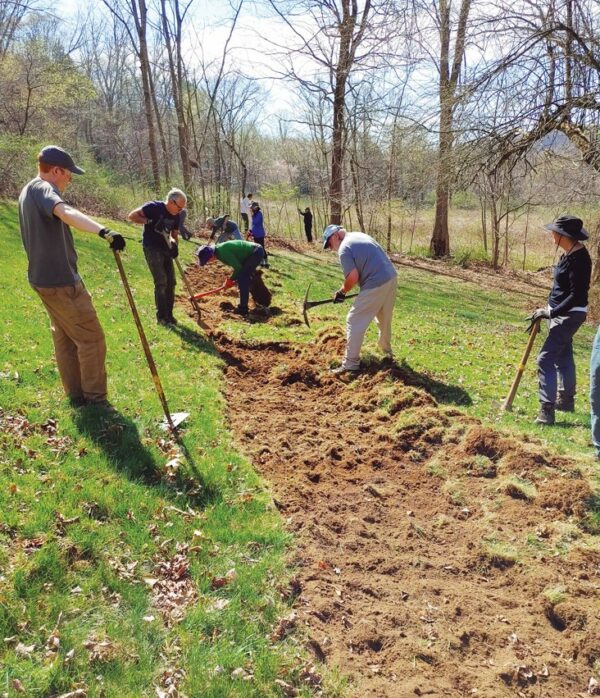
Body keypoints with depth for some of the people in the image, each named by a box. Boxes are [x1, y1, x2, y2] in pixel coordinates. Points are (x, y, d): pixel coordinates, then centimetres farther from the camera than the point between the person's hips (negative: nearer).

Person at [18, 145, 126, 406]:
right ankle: (95, 400, 5)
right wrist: (103, 231, -56)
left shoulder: (27, 191, 15)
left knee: (64, 337, 17)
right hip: (60, 280, -10)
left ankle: (75, 395, 25)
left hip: (42, 277, 10)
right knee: (91, 338, -2)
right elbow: (65, 212, -41)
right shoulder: (43, 188, -17)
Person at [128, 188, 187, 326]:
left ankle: (169, 315, 17)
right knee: (161, 282, -12)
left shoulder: (176, 216, 3)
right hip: (152, 248, -7)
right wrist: (149, 222, -28)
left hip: (166, 249, 7)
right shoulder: (153, 207, -15)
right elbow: (132, 216, -17)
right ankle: (161, 317, -3)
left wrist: (175, 244, -11)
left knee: (171, 282, 6)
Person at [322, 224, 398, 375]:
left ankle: (351, 364, 1)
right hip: (392, 278, 9)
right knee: (385, 319, 27)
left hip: (376, 285, -9)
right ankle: (387, 350, 46)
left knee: (354, 322, -1)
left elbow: (353, 277, -15)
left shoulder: (344, 249, -9)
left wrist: (342, 292, 2)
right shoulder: (360, 235, 19)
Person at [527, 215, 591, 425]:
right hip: (562, 313, 11)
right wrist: (548, 309, 19)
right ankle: (566, 401, 39)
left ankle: (546, 411, -11)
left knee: (545, 359, -13)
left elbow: (577, 295, -25)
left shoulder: (578, 259, -23)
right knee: (563, 357, 22)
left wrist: (551, 313, -26)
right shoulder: (569, 253, 6)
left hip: (569, 315, -11)